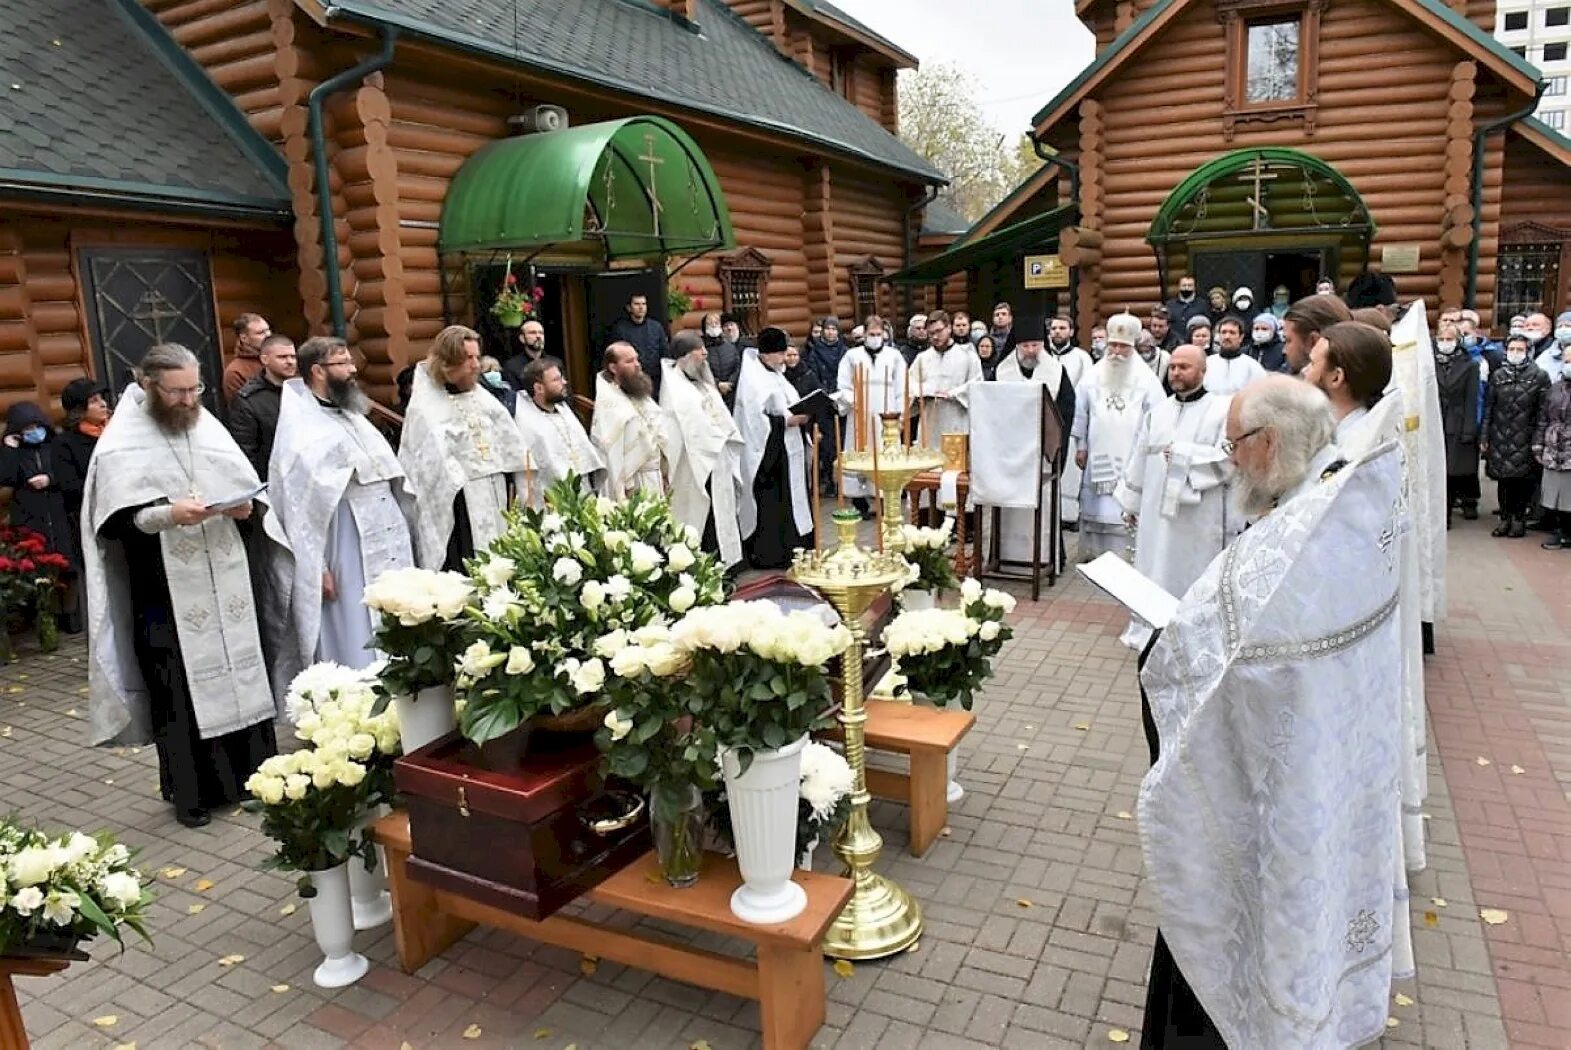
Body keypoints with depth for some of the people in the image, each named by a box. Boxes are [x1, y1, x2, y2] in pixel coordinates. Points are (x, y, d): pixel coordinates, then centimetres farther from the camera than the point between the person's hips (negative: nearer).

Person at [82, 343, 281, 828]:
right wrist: (168, 514, -25)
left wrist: (244, 507, -9)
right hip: (165, 592, -4)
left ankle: (250, 775, 24)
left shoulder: (208, 427, 8)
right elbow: (114, 522, -11)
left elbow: (250, 487, 13)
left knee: (239, 671, 10)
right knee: (178, 687, 2)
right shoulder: (122, 443, -6)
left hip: (224, 582, 5)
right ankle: (191, 790, 15)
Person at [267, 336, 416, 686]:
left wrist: (405, 539, 15)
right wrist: (317, 568, -17)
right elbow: (298, 504, -14)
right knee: (356, 656, -1)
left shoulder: (352, 415, 15)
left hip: (385, 555, 8)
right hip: (346, 562, -8)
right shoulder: (299, 429, -10)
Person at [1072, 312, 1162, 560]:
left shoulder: (1146, 380, -3)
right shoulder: (1093, 377, 4)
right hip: (1098, 457, 3)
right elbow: (1080, 414, 9)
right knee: (1094, 508, 8)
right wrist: (1080, 446, 7)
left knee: (1127, 510, -4)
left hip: (1131, 458, -2)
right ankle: (1091, 554, 18)